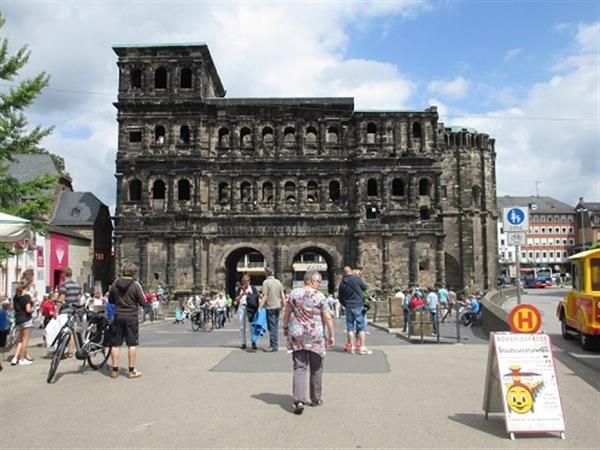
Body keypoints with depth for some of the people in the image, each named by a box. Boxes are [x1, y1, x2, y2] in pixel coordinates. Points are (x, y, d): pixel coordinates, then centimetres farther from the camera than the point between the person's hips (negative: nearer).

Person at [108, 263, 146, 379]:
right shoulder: (135, 285, -9)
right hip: (131, 317, -4)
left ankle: (114, 370, 14)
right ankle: (131, 371, 6)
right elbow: (143, 302, -6)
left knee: (115, 344, 10)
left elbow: (110, 300, 15)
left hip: (118, 317, 4)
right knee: (132, 344, 4)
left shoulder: (115, 284, 3)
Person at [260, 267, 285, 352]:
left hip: (270, 307, -6)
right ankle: (275, 345, 20)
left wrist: (260, 306, -13)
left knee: (271, 326, -2)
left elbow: (264, 296, -15)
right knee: (275, 326, 14)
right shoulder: (278, 282, 8)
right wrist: (284, 306, 15)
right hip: (278, 306, 6)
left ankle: (273, 345, -3)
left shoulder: (266, 282, -10)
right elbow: (282, 295, 8)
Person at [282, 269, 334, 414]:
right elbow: (327, 318, -8)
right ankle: (316, 399, 24)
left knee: (299, 368, 2)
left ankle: (298, 400, -12)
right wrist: (331, 335, -1)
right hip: (315, 336, -2)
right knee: (316, 368, 14)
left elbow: (286, 312, 8)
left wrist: (285, 327, 22)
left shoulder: (294, 294, 2)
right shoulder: (319, 296, -7)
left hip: (297, 336, 2)